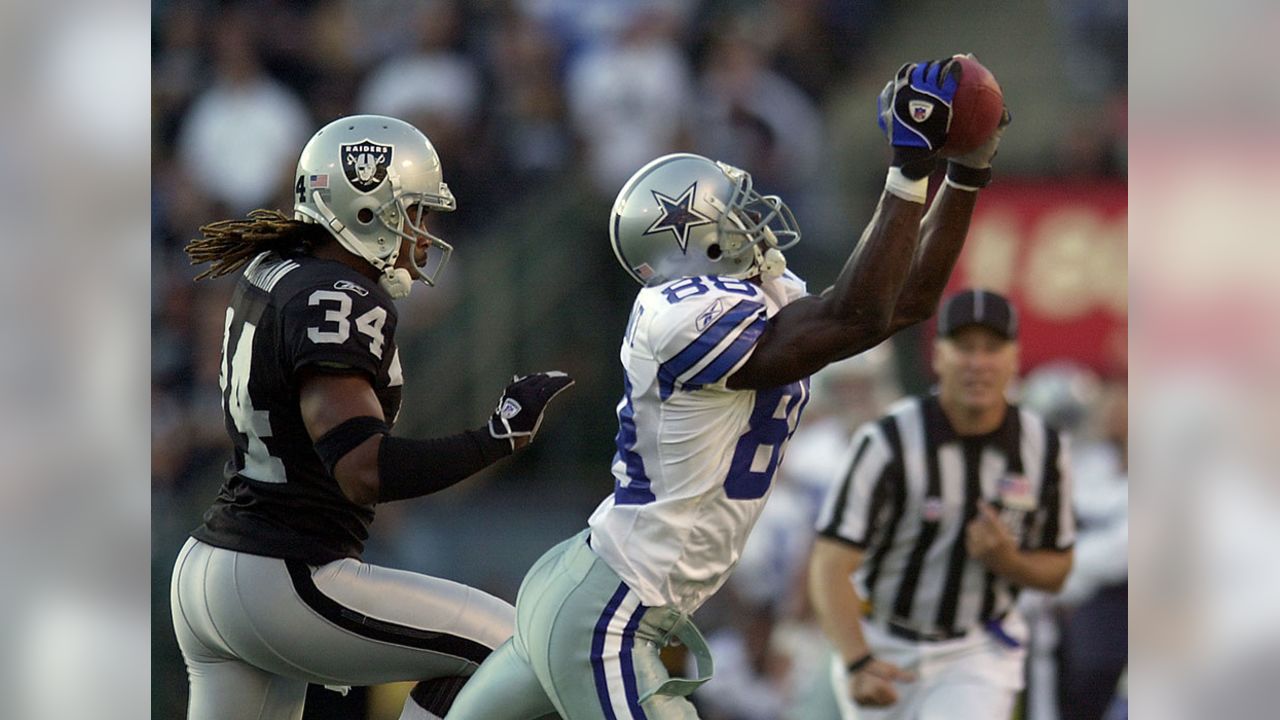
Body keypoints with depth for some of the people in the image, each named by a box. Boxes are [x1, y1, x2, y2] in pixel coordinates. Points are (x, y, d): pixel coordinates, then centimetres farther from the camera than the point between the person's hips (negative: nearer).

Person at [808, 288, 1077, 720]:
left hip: (981, 656, 1)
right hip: (883, 648, -1)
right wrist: (858, 663, -37)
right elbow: (830, 566, -22)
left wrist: (1008, 560, -17)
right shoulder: (888, 443, -17)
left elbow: (1056, 572, 8)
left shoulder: (1042, 449, -4)